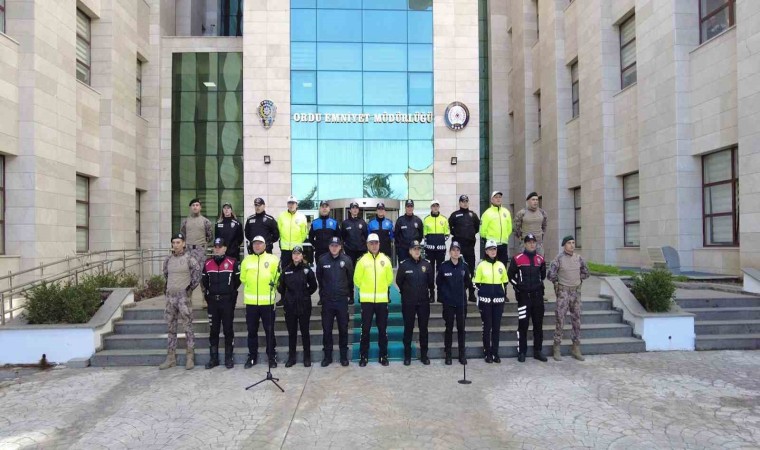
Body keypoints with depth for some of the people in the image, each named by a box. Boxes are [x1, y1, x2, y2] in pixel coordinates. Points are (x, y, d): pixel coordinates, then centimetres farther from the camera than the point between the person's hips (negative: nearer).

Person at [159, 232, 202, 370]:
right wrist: (169, 287, 17)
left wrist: (191, 287, -6)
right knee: (171, 328, 10)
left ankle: (190, 357, 3)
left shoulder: (189, 258, -7)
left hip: (184, 296, -6)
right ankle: (171, 357, 18)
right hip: (170, 296, 6)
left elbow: (198, 273, -6)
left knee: (187, 327, -3)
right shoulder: (168, 260, 9)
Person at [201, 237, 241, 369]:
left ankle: (229, 358, 10)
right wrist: (208, 293, 15)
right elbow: (204, 281, 20)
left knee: (228, 329, 2)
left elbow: (238, 280, 2)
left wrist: (231, 292, 6)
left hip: (227, 301, -4)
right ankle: (214, 358, 17)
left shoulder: (233, 263, -5)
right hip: (212, 301, 4)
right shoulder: (208, 263, 8)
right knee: (213, 330, 8)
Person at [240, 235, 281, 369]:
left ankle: (272, 356, 21)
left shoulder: (272, 259, 0)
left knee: (269, 330, 8)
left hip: (267, 301, -2)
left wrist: (279, 271, -13)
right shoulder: (246, 260, 7)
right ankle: (252, 356, 25)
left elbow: (277, 279, 1)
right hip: (251, 301, 2)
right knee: (252, 330, 12)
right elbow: (243, 279, 8)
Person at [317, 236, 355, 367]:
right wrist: (322, 294, 10)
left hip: (342, 300, 0)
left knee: (343, 329, 8)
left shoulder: (346, 260, -3)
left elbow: (351, 279, 3)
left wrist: (351, 296, 5)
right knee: (326, 329, 6)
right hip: (327, 301, 1)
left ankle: (344, 355, 19)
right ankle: (327, 355, 18)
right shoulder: (322, 260, -2)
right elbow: (319, 279, 8)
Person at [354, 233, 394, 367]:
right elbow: (357, 280, 2)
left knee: (382, 329, 8)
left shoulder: (385, 260, 3)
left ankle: (383, 356, 19)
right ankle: (363, 356, 13)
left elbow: (389, 279, 11)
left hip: (382, 300, 2)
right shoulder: (362, 260, -3)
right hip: (367, 300, -1)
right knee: (365, 329, 3)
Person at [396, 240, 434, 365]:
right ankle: (407, 355, 17)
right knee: (408, 329, 6)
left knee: (424, 328, 9)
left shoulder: (427, 264, -1)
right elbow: (399, 282, 4)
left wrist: (432, 295, 10)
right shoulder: (404, 265, -6)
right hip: (408, 303, -2)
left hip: (424, 301, 2)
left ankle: (424, 355, 20)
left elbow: (431, 282, 7)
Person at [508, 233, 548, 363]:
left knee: (538, 324, 8)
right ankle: (521, 352, 6)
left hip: (537, 295, 4)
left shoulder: (540, 259, 9)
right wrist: (518, 286, -1)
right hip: (524, 296, -4)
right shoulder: (517, 259, -3)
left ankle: (537, 351, 18)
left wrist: (539, 284, 15)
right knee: (523, 325, -2)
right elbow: (510, 275, 3)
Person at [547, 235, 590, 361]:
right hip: (563, 291, -5)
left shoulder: (578, 258, 5)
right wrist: (558, 282, 2)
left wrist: (578, 280, 10)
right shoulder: (559, 258, -10)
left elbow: (585, 272, 19)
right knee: (560, 320, -3)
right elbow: (551, 275, -11)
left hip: (576, 291, 5)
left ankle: (576, 349, 17)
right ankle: (556, 349, 5)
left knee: (576, 320, 8)